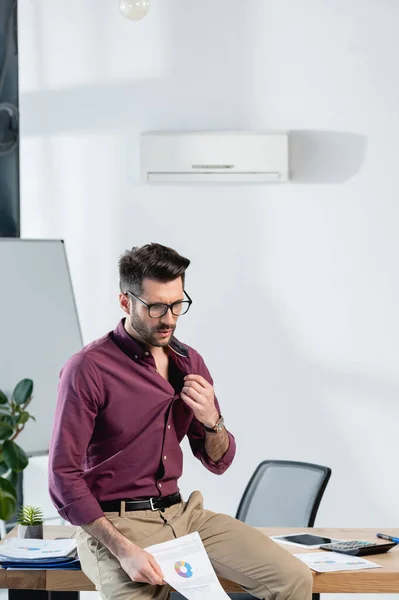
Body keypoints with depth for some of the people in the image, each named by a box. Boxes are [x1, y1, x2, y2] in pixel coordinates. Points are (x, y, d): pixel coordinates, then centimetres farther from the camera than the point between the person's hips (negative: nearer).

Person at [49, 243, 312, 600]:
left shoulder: (189, 363, 8)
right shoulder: (89, 369, -12)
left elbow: (218, 463, 16)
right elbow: (64, 477, -13)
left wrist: (212, 421, -7)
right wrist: (123, 549, -22)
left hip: (179, 514, 6)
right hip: (112, 524, -5)